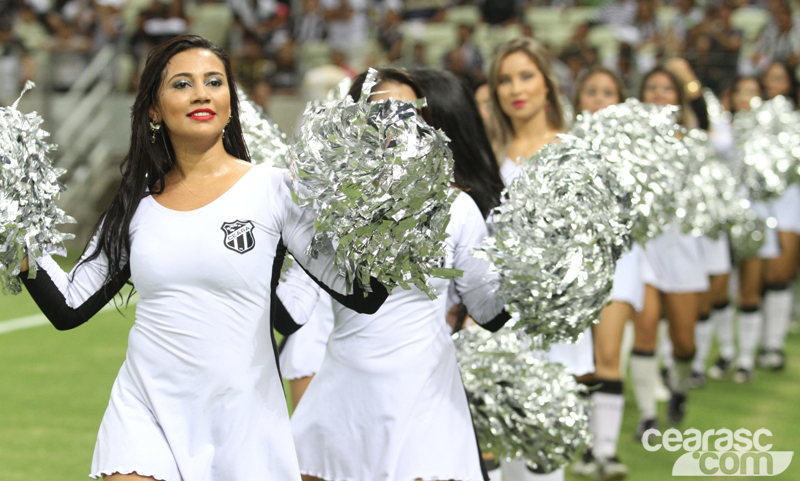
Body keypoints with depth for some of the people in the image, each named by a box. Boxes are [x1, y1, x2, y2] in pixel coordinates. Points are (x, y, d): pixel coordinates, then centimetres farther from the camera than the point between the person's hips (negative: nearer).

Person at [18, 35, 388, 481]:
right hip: (145, 410, 2)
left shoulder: (272, 189, -4)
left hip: (243, 414, -2)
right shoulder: (136, 203, 7)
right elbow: (68, 307, 10)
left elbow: (363, 295, -7)